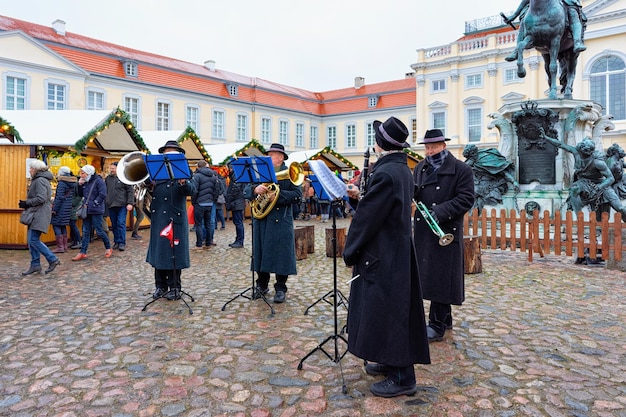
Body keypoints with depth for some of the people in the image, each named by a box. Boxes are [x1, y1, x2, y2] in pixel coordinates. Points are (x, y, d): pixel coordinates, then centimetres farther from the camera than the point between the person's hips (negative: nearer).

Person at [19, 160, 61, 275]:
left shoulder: (40, 180, -13)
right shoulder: (37, 180, 20)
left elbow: (41, 199, -22)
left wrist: (26, 203, -13)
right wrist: (26, 203, 10)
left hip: (40, 214, -11)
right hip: (35, 214, 11)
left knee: (34, 240, -11)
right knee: (32, 240, 9)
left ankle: (53, 259, -4)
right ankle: (35, 265, 14)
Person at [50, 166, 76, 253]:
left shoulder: (61, 183, -14)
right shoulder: (73, 183, 11)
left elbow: (59, 198, -17)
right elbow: (73, 195, 18)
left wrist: (54, 209, -14)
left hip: (61, 208, -8)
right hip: (68, 207, 8)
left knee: (56, 225, -2)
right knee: (63, 226, 15)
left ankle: (60, 247, -4)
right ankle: (65, 246, 18)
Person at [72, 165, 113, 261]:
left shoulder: (98, 181, -10)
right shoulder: (85, 182, 13)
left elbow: (102, 194, -16)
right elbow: (81, 194, 19)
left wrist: (94, 204, -16)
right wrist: (80, 185, 4)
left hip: (96, 211, -8)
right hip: (87, 210, 8)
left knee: (99, 231, -2)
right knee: (85, 232, 7)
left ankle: (108, 248, 16)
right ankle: (83, 252, 10)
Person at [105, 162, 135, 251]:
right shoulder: (108, 178, 12)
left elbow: (130, 191, -4)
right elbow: (105, 191, 16)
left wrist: (130, 203, -11)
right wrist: (105, 202, 8)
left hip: (122, 205, -4)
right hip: (111, 206, 5)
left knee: (121, 223, -8)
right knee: (114, 225, 9)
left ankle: (122, 243, -2)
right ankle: (116, 242, 18)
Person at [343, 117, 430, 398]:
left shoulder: (385, 173, -21)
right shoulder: (402, 170, 10)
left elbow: (367, 217, -19)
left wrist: (350, 252, -8)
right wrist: (359, 198, 2)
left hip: (383, 256, -10)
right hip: (397, 251, 10)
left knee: (385, 311, 0)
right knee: (392, 309, 19)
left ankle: (401, 377, 12)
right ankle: (392, 361, 35)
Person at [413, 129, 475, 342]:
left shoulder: (461, 169, -4)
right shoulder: (420, 168, 14)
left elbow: (466, 199, -11)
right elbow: (413, 194, 17)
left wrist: (441, 212, -22)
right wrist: (411, 192, -7)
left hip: (446, 231, -6)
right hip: (423, 231, 6)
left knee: (441, 277, -2)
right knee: (428, 275, 12)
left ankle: (437, 325, 7)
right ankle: (445, 318, 28)